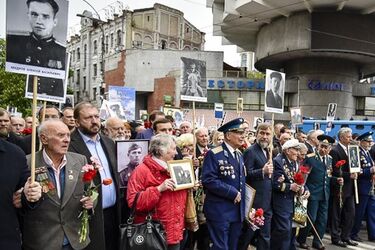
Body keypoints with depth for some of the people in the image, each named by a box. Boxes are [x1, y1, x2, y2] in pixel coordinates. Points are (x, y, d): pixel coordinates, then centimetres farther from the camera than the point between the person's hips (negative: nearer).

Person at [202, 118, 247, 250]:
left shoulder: (239, 155, 12)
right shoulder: (214, 154, -14)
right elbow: (208, 180, -22)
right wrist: (232, 192, -19)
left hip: (238, 211, 8)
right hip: (220, 211, -7)